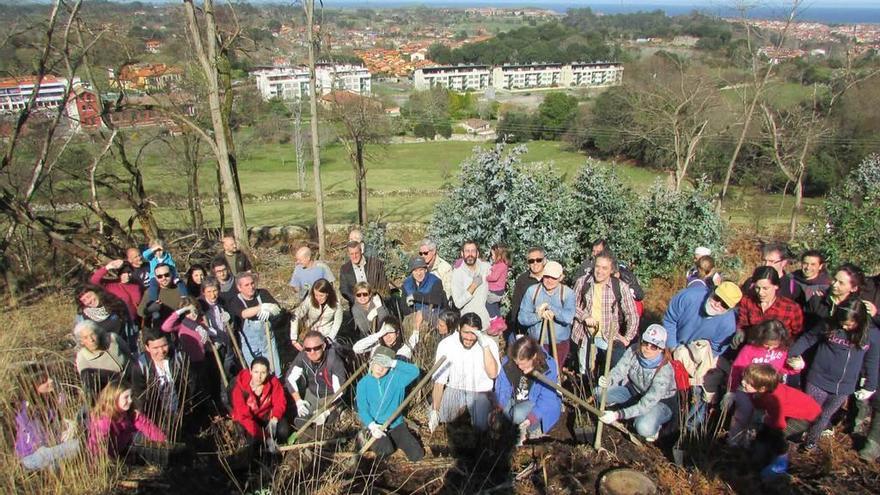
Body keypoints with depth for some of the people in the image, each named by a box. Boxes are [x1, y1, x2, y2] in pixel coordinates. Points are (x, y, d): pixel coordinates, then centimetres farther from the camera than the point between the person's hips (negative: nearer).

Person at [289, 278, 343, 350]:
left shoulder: (336, 305, -13)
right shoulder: (310, 300, -16)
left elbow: (337, 324, -6)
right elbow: (296, 317, -20)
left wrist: (329, 339, -20)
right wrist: (294, 340, -25)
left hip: (327, 336, 0)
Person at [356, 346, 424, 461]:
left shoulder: (396, 377, -3)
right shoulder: (363, 383, -5)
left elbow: (415, 371, -16)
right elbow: (362, 409, -8)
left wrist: (394, 363, -22)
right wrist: (372, 425, -26)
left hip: (396, 424, 2)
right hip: (375, 425, -2)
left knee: (417, 455, -5)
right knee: (385, 451, -31)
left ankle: (394, 440, 21)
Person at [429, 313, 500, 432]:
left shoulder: (489, 343, -14)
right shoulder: (446, 344, -13)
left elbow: (493, 374, -26)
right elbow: (439, 380, -11)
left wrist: (485, 346, -33)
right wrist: (434, 410, -20)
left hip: (480, 391, -1)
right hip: (454, 389, 1)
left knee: (481, 427, -23)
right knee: (436, 418, -21)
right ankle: (460, 408, 6)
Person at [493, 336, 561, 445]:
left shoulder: (548, 368, -23)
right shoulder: (507, 362, -14)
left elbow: (547, 400, -23)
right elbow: (502, 389, -7)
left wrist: (531, 419, -34)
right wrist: (499, 408, -24)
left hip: (538, 406, -4)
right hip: (515, 401, 4)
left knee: (519, 414, -32)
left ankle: (534, 429, -1)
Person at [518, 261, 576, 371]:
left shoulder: (568, 293, -9)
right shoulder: (532, 291, -6)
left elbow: (568, 317, -24)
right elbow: (522, 318, -9)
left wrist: (548, 307, -27)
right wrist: (539, 316, -26)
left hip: (559, 345, -1)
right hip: (535, 342, 1)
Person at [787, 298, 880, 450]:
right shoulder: (828, 325, -15)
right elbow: (807, 339, -5)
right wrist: (793, 354, -20)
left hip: (843, 388, 2)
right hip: (818, 381, -2)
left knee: (824, 417, 17)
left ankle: (811, 440, 39)